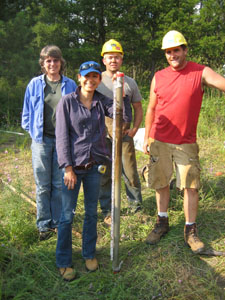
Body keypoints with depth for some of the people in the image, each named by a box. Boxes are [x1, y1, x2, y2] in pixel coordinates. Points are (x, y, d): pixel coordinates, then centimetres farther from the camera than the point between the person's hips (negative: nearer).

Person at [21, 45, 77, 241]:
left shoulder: (70, 85, 5)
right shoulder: (35, 84, 5)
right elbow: (27, 112, 12)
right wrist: (32, 131, 5)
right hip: (42, 140, 0)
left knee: (60, 184, 7)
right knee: (43, 185, 3)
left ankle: (58, 222, 21)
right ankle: (44, 225, 15)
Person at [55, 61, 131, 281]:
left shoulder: (102, 102, 4)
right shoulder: (67, 102, -4)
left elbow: (124, 118, -9)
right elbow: (62, 137, -7)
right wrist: (68, 168, -11)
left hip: (95, 165, 3)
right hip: (73, 165, -3)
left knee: (91, 212, 14)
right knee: (67, 215, 3)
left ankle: (89, 254, 32)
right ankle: (63, 262, 20)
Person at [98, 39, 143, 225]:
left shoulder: (130, 83, 11)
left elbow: (138, 109, 15)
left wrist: (134, 129, 0)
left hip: (123, 133, 1)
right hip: (102, 133, 0)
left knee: (130, 173, 2)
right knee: (104, 173, 5)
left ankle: (136, 207, 20)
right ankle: (107, 212, 18)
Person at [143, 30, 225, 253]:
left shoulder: (201, 72, -4)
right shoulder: (158, 77, 5)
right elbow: (151, 109, 10)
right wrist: (146, 138, 9)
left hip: (186, 143, -2)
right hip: (159, 142, 2)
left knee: (191, 186, 2)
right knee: (161, 184, 11)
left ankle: (190, 230, 17)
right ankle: (162, 223, 29)